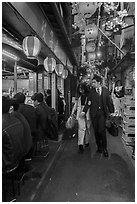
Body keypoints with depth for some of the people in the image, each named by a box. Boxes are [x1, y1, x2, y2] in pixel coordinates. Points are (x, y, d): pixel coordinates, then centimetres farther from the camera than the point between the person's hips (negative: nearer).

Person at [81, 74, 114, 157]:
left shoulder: (105, 90, 3)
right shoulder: (91, 91, 3)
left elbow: (109, 101, 7)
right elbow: (88, 102, 1)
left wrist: (111, 111, 5)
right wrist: (84, 111, -9)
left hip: (102, 112, -1)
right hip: (94, 113, 1)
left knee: (102, 130, -8)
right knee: (96, 131, 8)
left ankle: (104, 148, 11)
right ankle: (99, 147, 26)